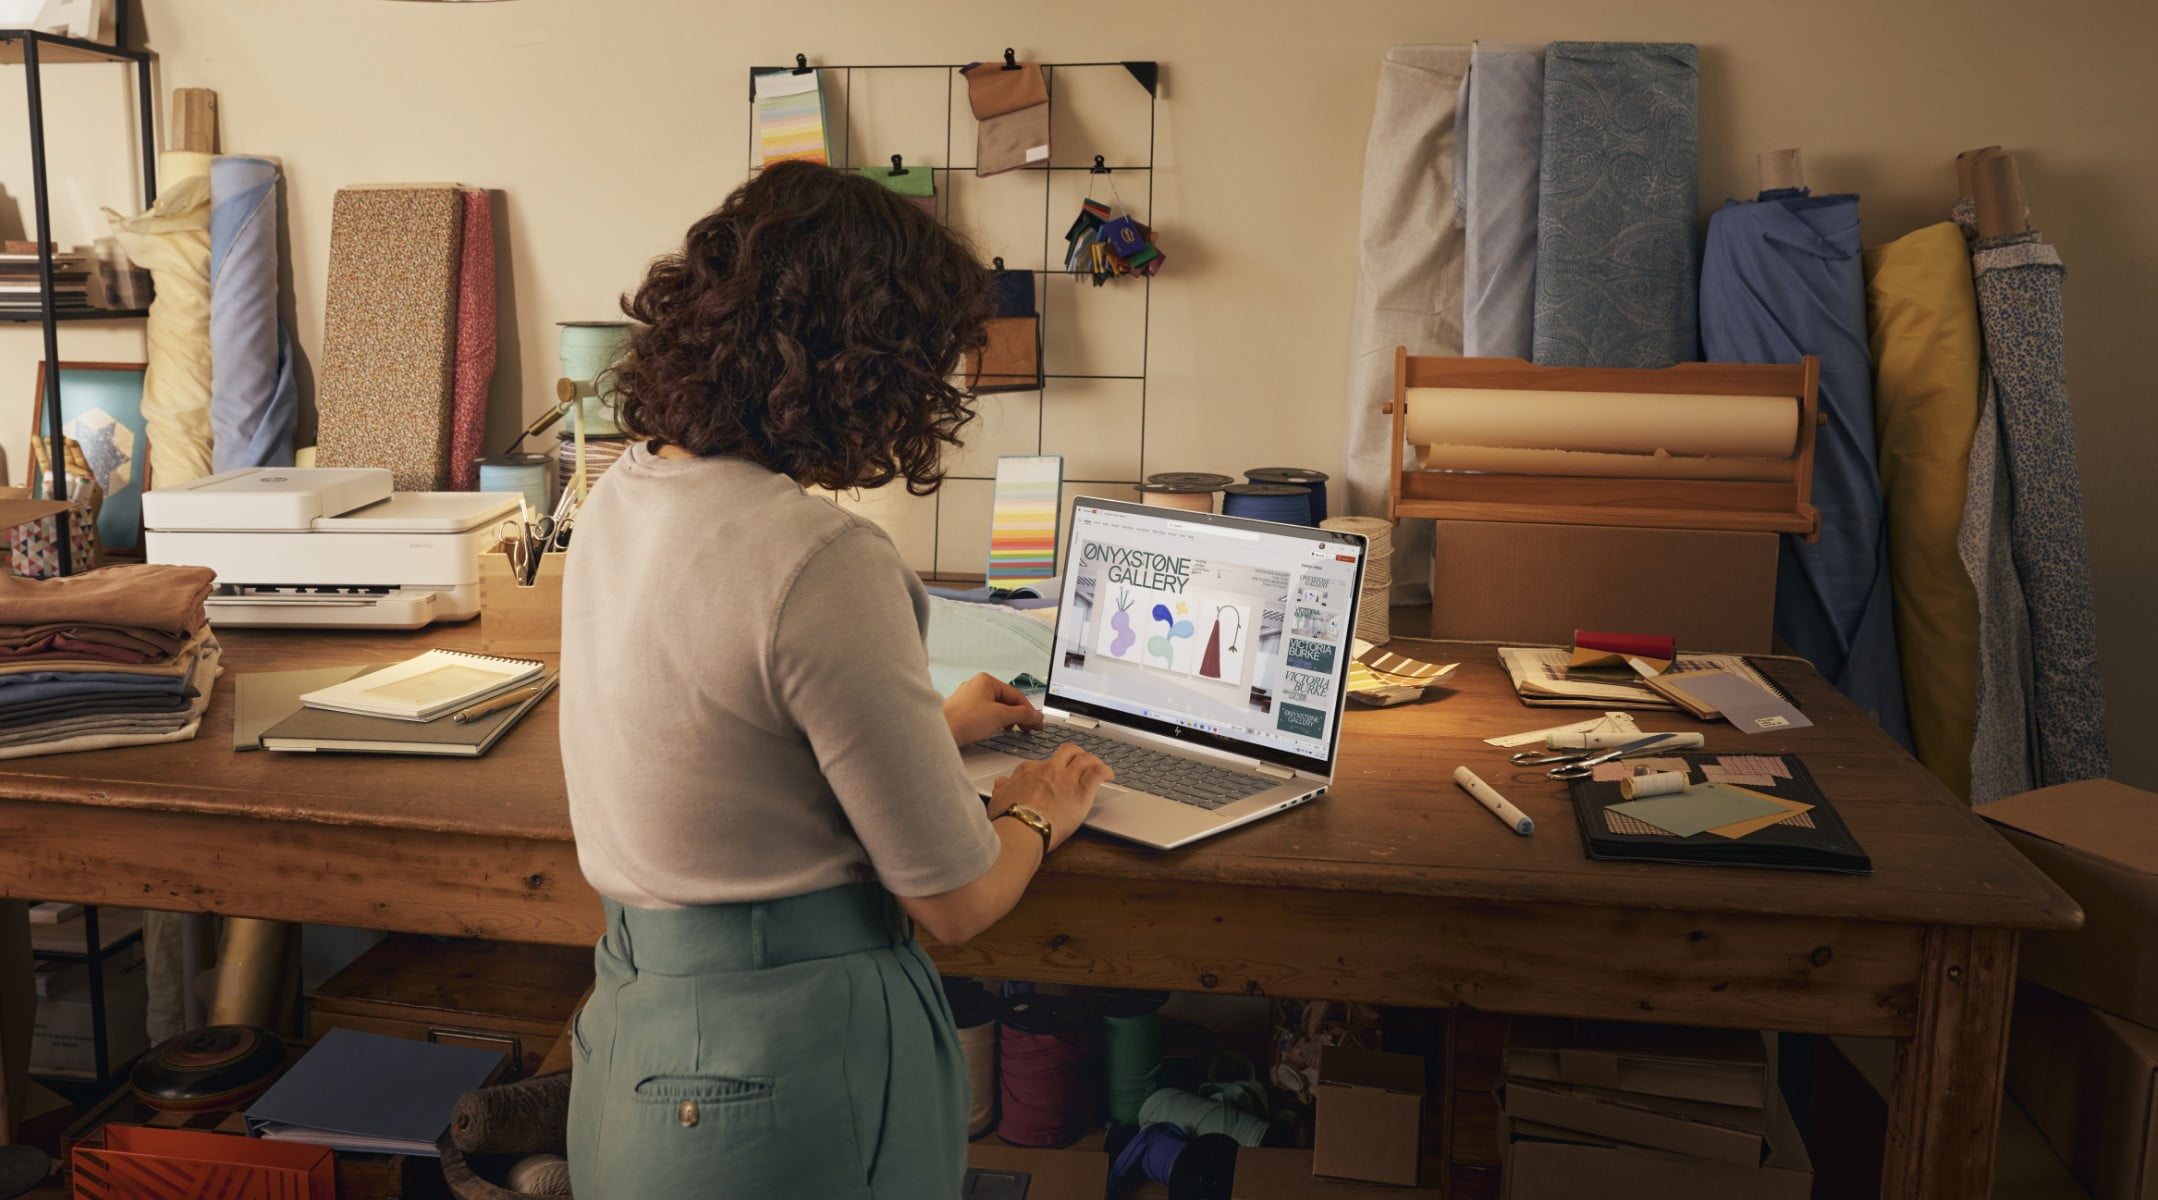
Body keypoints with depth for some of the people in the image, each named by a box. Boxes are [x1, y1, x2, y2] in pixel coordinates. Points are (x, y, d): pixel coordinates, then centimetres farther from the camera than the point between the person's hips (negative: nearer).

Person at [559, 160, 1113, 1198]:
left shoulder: (621, 495, 1)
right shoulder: (820, 562, -26)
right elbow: (957, 901, -18)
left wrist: (927, 722, 31)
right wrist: (1037, 813, 4)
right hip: (785, 1068, -7)